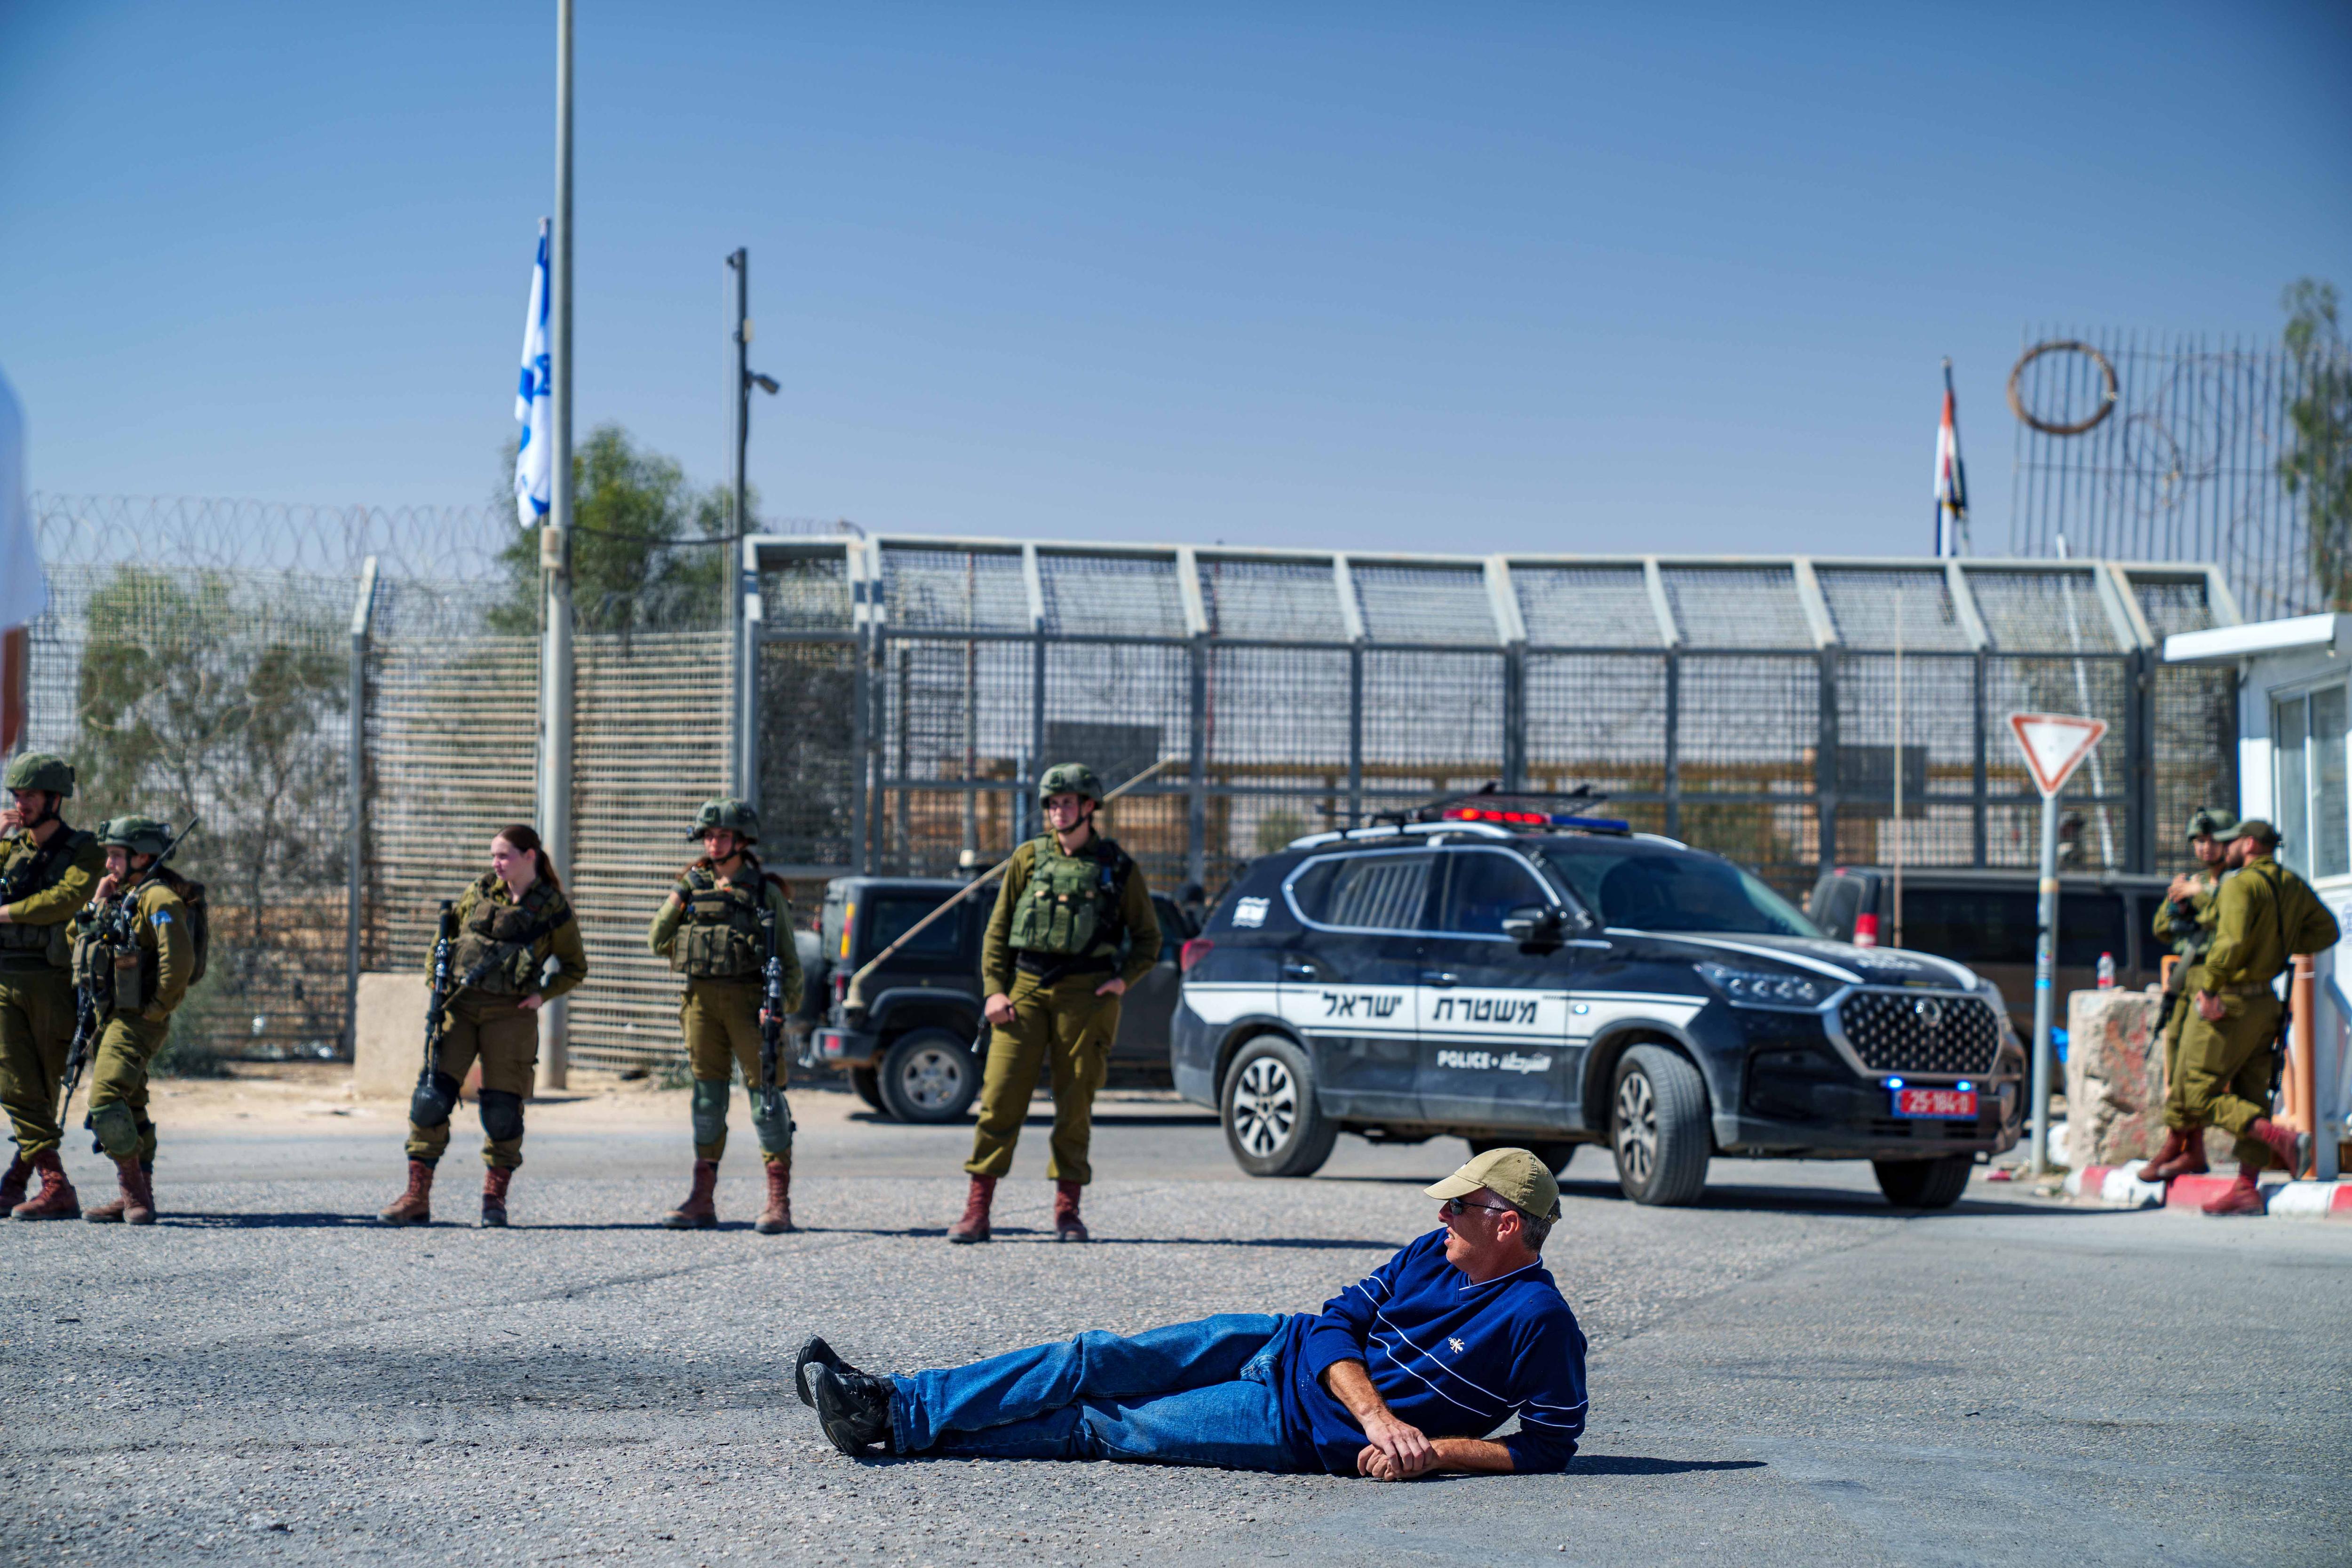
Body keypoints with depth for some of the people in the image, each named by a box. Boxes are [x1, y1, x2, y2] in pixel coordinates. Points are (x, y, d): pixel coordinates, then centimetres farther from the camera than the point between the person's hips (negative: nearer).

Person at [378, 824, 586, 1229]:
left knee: (502, 1110, -2)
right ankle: (416, 1200, -2)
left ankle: (494, 1200, 13)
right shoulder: (478, 895, 8)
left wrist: (542, 995, -5)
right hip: (460, 1007, 2)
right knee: (430, 1098, -6)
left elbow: (575, 967, 9)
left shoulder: (553, 908, 0)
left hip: (510, 1014, -2)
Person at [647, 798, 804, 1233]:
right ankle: (702, 1201, 10)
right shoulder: (691, 887, 12)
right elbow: (657, 941, 12)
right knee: (707, 1095, 6)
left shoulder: (766, 892, 3)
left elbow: (788, 957, 2)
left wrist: (784, 1002, -12)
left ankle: (779, 1203, -4)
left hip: (748, 999, -4)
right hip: (702, 1001, 4)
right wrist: (679, 900, -1)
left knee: (764, 1091, -6)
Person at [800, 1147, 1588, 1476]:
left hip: (1302, 1429, -6)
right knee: (1091, 1363, -5)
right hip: (1279, 1347, 6)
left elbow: (1549, 1444, -14)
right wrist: (1379, 1417, -17)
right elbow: (1338, 1320, 0)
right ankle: (891, 1404, -1)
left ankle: (901, 1427, -5)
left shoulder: (1539, 1321, -18)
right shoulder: (1436, 1254, 0)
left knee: (1104, 1428, -9)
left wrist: (1438, 1450, -24)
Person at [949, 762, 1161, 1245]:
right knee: (1000, 1098, -6)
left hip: (1086, 996, -1)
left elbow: (1148, 937, 14)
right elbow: (997, 930, 11)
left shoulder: (1117, 866, 7)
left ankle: (1067, 1213, 9)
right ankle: (977, 1212, -4)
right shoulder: (1029, 859, 10)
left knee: (1075, 1106, 0)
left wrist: (1124, 978, -3)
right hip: (1026, 990, 1)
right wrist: (994, 990, 0)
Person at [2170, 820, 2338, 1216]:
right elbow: (2327, 931, 18)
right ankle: (2247, 1190, 9)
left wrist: (2210, 988, -21)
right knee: (2249, 1095, 11)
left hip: (2229, 1005, -8)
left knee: (2200, 1095, -4)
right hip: (2266, 1003, 8)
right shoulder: (2292, 886, 9)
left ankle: (2281, 1138, -18)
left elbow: (2232, 942, -30)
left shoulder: (2241, 885, -17)